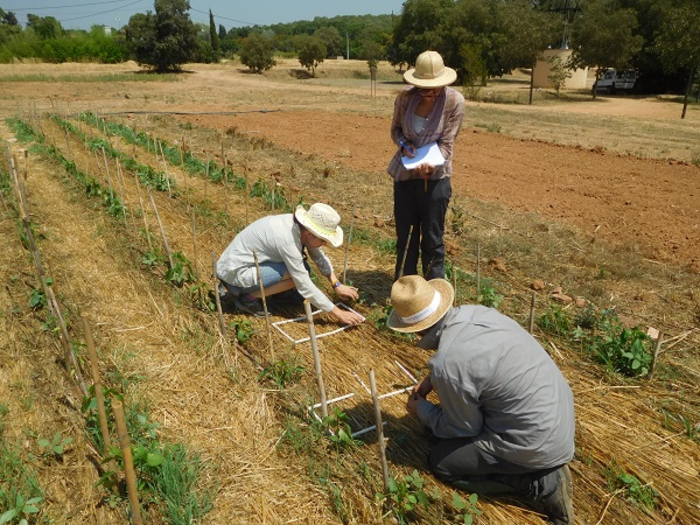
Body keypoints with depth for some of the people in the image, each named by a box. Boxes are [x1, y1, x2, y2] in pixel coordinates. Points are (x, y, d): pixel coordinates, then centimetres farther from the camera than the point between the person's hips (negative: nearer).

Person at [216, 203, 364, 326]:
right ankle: (248, 298, -5)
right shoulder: (288, 239, -29)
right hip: (234, 272, -9)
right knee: (298, 276, -21)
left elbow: (320, 257, 9)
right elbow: (305, 286, -26)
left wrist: (337, 285, 1)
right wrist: (338, 313, -22)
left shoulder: (300, 225, -6)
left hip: (242, 260, 9)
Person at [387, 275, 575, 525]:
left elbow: (465, 429, -9)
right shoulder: (474, 311, -5)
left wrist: (421, 409, 5)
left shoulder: (446, 362, -28)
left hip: (537, 441, -8)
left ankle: (541, 484, 2)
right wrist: (431, 380, 11)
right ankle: (544, 467, 16)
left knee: (440, 461, 6)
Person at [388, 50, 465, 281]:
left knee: (432, 237, 3)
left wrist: (431, 164, -31)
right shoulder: (405, 98, -8)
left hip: (435, 176, -3)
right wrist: (403, 145, -13)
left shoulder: (454, 101, -14)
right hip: (404, 173, 3)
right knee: (404, 233, 13)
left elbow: (446, 143, -13)